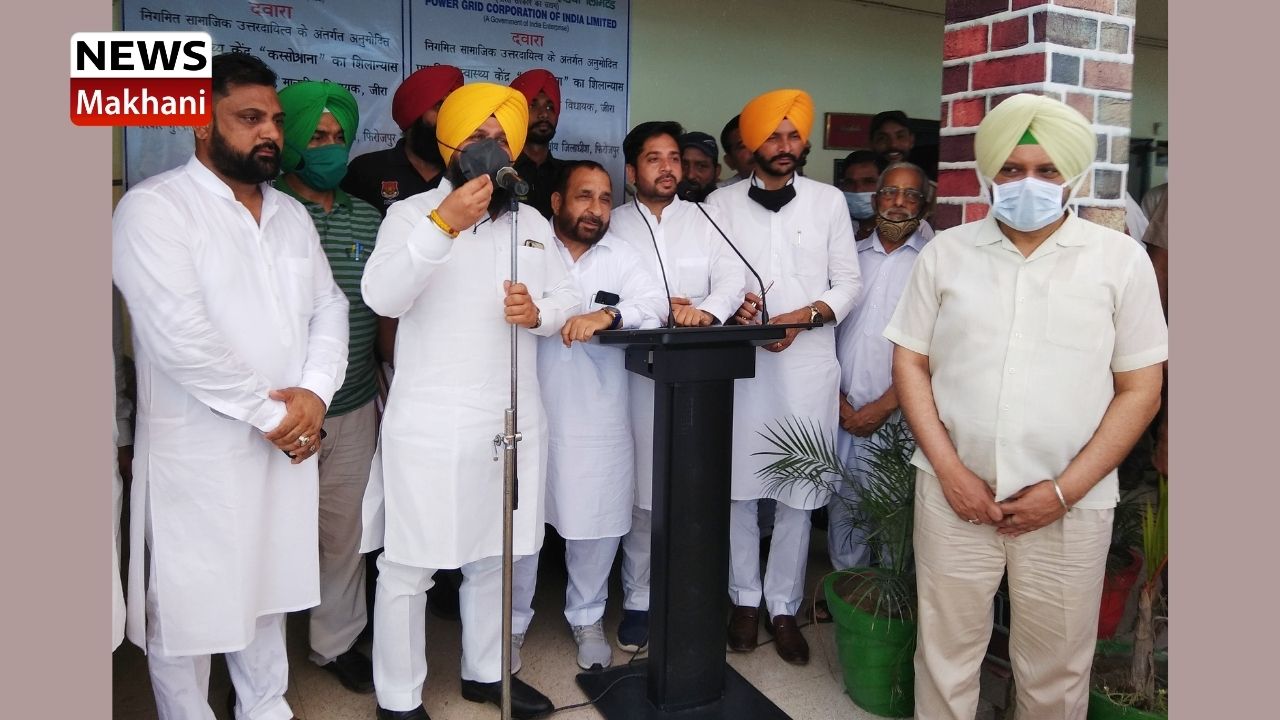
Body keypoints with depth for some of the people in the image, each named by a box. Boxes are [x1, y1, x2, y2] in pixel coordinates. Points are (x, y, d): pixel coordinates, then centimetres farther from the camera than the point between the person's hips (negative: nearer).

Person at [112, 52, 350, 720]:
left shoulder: (292, 213, 11)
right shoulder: (153, 206, -10)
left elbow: (329, 308, 9)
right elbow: (178, 336, -20)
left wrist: (314, 393, -8)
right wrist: (268, 414, -15)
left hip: (285, 446, 6)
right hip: (197, 454, -6)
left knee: (265, 593, 19)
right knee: (189, 609, 8)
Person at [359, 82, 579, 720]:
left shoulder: (533, 222, 13)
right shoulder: (412, 212, -3)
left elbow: (568, 299, 11)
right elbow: (382, 297, -20)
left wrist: (538, 312, -12)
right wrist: (443, 223, -30)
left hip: (513, 418, 5)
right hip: (430, 422, -5)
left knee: (494, 556, 17)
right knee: (410, 565, 3)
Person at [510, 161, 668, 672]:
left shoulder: (623, 256, 7)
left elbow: (655, 304, -6)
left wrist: (607, 315, -26)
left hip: (597, 413, 2)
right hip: (531, 408, -2)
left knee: (597, 518, 9)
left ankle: (587, 617, 32)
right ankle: (513, 621, 28)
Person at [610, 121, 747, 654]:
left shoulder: (704, 220, 11)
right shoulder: (614, 224, 8)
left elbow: (733, 277, -2)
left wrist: (707, 310, -22)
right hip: (640, 371, -1)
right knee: (641, 494, 2)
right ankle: (639, 602, 17)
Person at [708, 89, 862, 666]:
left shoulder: (829, 201, 7)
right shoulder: (721, 203, 6)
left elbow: (849, 282, 5)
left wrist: (805, 315, -12)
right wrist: (730, 306, -14)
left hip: (808, 363, 0)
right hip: (739, 360, 0)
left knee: (799, 490, 5)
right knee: (738, 485, 7)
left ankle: (784, 606, 20)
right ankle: (745, 598, 24)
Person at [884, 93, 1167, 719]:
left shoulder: (1120, 259, 1)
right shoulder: (945, 252, 4)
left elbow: (1140, 388, 0)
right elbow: (910, 364, 4)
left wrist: (1064, 490, -8)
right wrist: (950, 470, -6)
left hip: (1070, 504, 0)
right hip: (954, 492, 1)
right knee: (945, 655, 12)